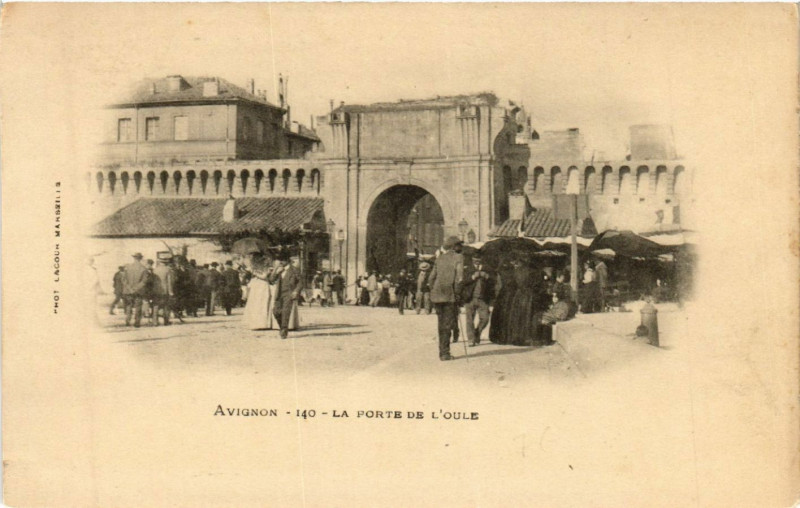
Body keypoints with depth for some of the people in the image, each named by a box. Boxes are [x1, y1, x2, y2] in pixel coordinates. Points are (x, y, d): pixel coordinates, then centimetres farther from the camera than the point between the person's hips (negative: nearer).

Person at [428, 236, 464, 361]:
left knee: (442, 324, 14)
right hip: (449, 296, -5)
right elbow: (459, 278, -13)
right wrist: (456, 293, -4)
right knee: (447, 325, 1)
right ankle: (444, 353, 0)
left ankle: (443, 352, 18)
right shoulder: (458, 257, -2)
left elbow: (431, 278, 11)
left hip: (436, 295, 5)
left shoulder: (440, 259, 14)